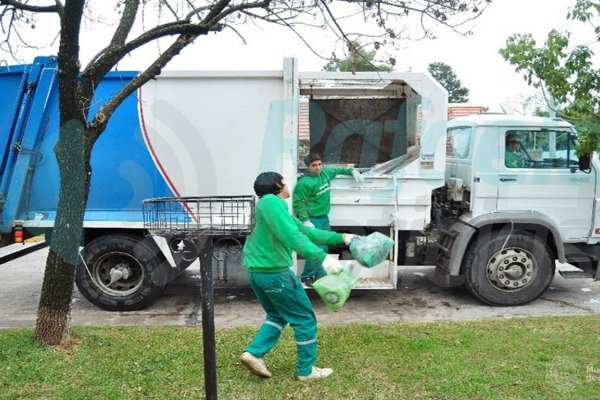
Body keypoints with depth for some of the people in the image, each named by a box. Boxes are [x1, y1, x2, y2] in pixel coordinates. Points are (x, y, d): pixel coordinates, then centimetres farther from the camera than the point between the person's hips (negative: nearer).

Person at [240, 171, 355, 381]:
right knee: (305, 319, 6)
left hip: (257, 271, 10)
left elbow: (307, 231, 20)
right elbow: (292, 237, -25)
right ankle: (306, 370, 17)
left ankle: (253, 353, 13)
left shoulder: (278, 208, 16)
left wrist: (341, 238, 22)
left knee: (278, 315, 26)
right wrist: (323, 258, -27)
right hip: (274, 272, -10)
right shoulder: (271, 201, -14)